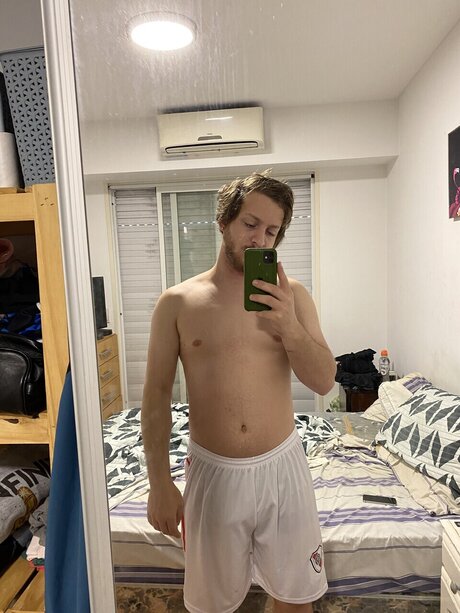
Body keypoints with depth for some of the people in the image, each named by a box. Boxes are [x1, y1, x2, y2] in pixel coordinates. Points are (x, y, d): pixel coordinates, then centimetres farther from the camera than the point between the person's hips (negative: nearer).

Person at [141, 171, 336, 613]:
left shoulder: (291, 296, -3)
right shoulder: (177, 302, -6)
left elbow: (324, 382, -6)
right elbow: (157, 394, -3)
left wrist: (290, 327, -23)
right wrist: (159, 482, -4)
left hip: (282, 465, 2)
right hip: (212, 471, -1)